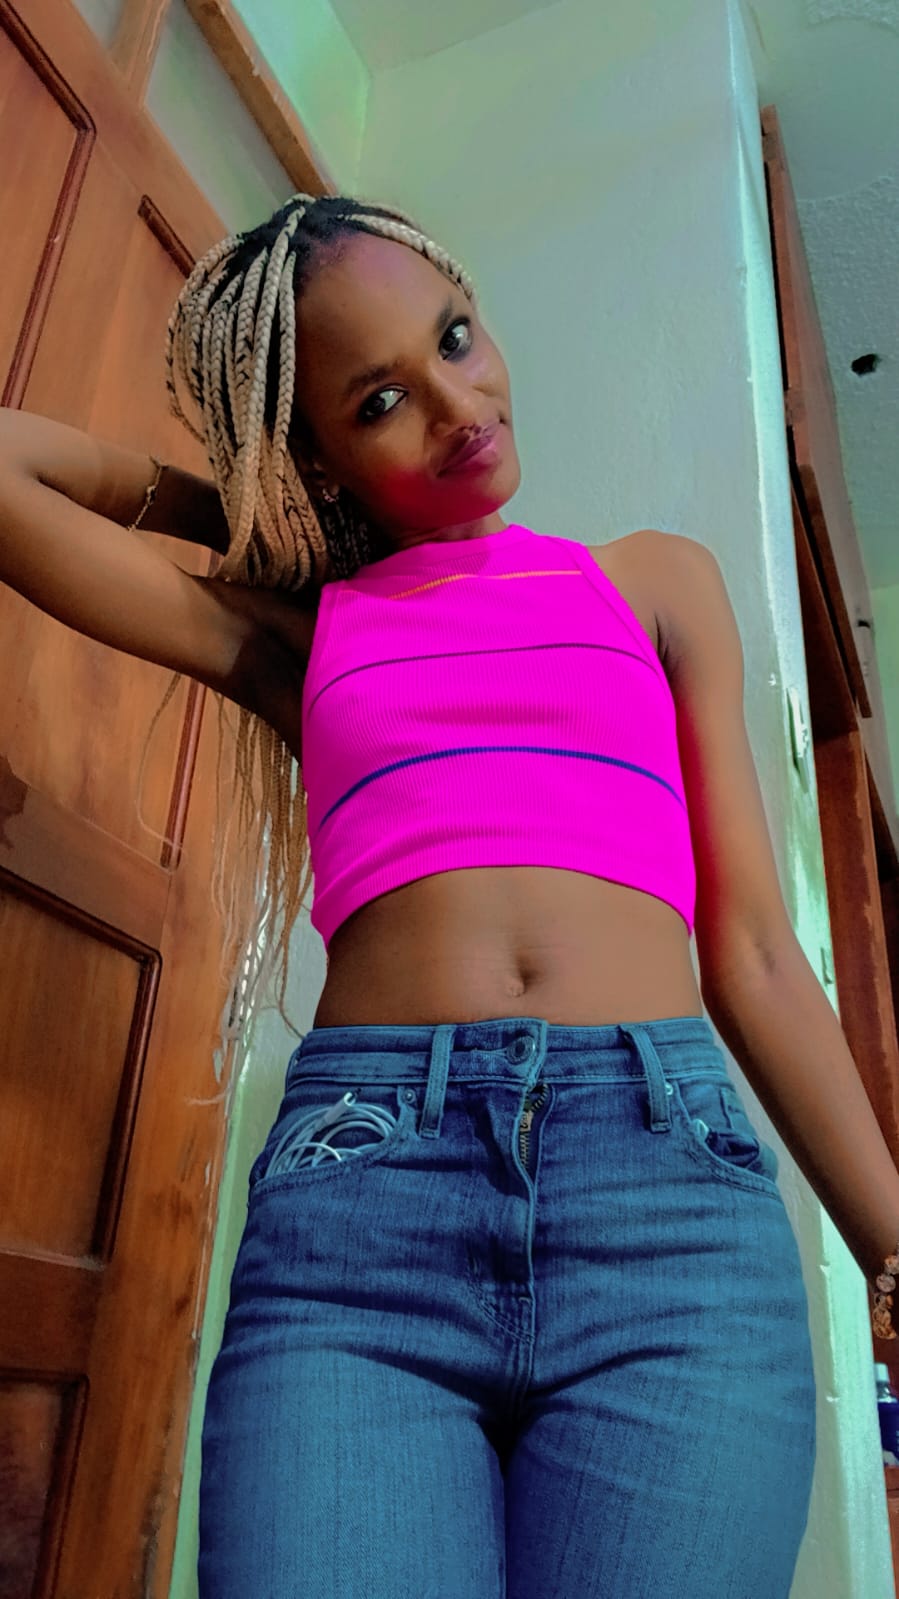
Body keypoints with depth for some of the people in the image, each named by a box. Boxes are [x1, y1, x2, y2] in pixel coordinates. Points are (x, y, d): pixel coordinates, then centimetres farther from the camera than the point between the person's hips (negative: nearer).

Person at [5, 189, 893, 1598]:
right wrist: (200, 498, 25)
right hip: (354, 1196, 0)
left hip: (669, 1195, 1)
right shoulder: (286, 634, 17)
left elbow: (749, 950, 14)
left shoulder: (655, 581, 20)